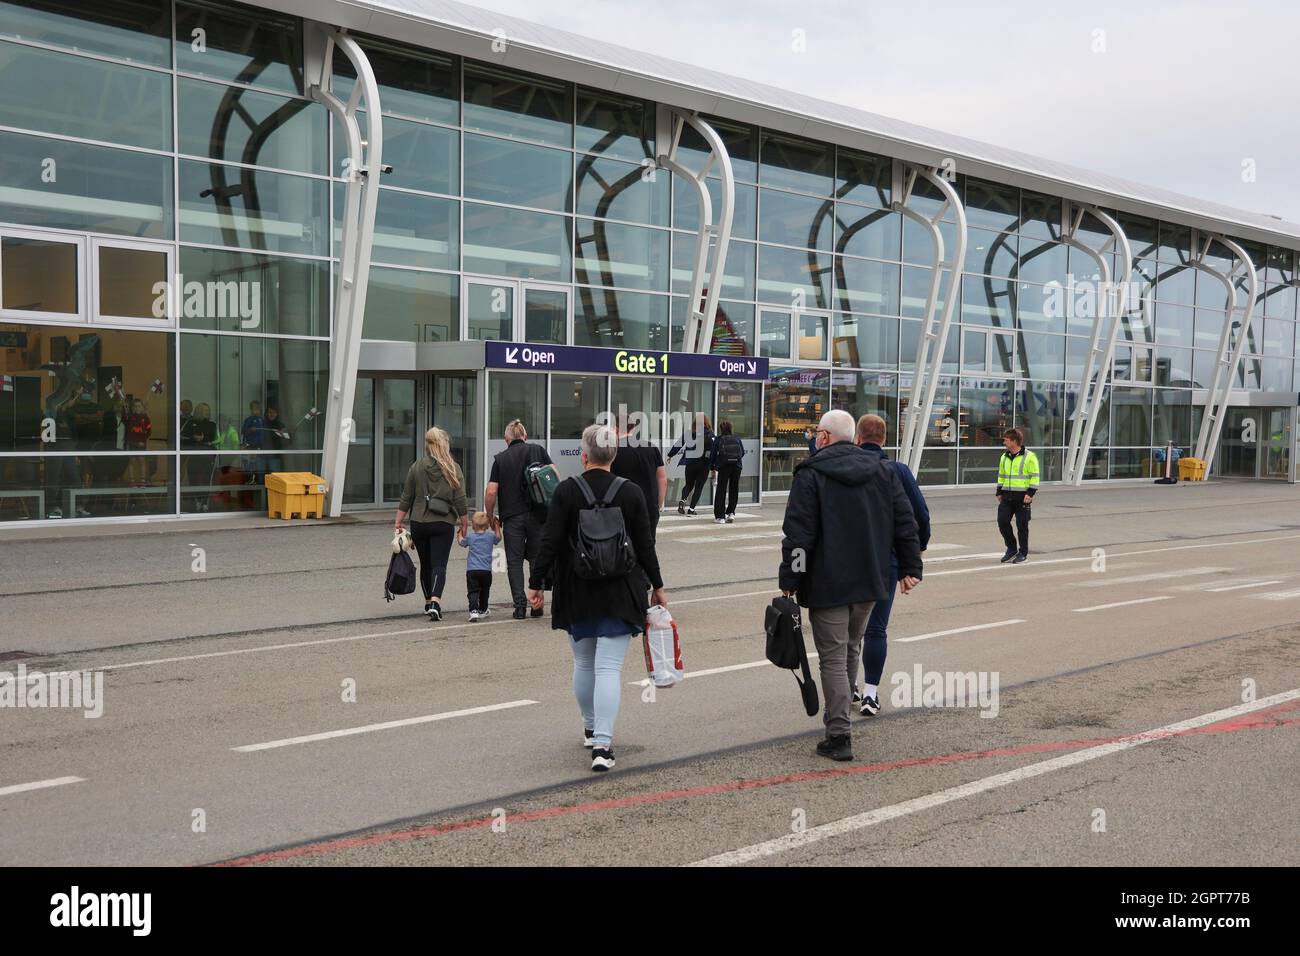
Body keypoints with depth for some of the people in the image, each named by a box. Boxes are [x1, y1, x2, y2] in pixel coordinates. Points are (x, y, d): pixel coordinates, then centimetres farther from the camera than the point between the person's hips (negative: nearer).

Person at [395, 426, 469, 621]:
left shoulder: (416, 467, 1)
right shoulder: (453, 469, -3)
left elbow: (406, 498, 3)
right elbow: (460, 500, -3)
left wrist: (399, 522, 9)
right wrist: (464, 523, 7)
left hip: (419, 523, 2)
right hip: (443, 524, -2)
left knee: (425, 564, 16)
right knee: (439, 564, -3)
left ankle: (429, 602, 28)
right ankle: (435, 601, -22)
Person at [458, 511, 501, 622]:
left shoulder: (470, 537, 4)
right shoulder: (491, 536, 5)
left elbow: (461, 542, 24)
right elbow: (498, 538, 26)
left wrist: (460, 533, 41)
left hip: (471, 570, -2)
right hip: (486, 570, 2)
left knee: (473, 592, -8)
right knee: (484, 591, 20)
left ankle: (473, 611, -27)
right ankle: (482, 610, 34)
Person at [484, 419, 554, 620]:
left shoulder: (500, 459, 4)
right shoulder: (538, 450, 5)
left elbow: (491, 492, -2)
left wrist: (491, 516, 12)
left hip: (511, 517, -1)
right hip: (537, 515, 1)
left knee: (514, 561, 5)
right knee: (537, 559, 12)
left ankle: (520, 605, -3)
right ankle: (537, 604, 11)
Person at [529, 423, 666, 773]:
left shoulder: (566, 491, -7)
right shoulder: (631, 492, -4)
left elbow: (550, 542, -9)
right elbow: (645, 545, 0)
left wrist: (536, 583, 0)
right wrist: (657, 586, 11)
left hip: (576, 593, 1)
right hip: (619, 593, -1)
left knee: (583, 662, 19)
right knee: (609, 667, -4)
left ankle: (591, 728, 33)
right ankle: (602, 743, -15)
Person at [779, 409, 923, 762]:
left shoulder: (810, 474, -9)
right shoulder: (882, 470, 8)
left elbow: (797, 534, -14)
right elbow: (905, 522, 8)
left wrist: (789, 581, -10)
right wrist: (910, 567, 13)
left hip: (827, 583, -6)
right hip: (869, 581, 6)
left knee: (833, 658, -3)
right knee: (851, 650, 22)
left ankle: (839, 734, -8)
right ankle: (838, 713, 36)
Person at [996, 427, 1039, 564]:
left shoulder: (1029, 457, -7)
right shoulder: (1004, 457, 13)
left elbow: (1035, 477, -7)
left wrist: (1030, 493, -15)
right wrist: (999, 492, 15)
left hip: (1022, 496, -6)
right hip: (1007, 496, 6)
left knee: (1022, 524, 0)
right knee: (1002, 521, -3)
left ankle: (1023, 553, 12)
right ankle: (1011, 549, 13)